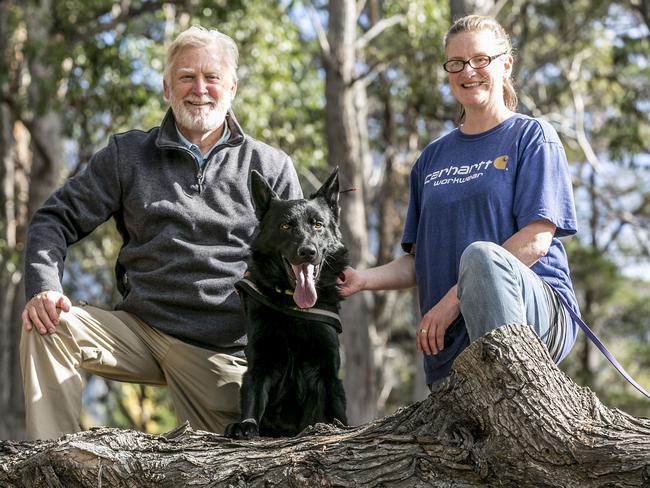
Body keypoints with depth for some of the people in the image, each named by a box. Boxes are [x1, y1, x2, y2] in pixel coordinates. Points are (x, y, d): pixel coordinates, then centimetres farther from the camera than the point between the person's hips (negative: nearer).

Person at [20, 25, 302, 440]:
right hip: (140, 328, 0)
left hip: (225, 351, 0)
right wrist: (44, 288, -14)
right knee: (47, 328, -23)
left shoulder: (272, 168, 7)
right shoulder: (128, 154, 8)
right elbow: (58, 219, 6)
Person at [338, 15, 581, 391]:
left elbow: (536, 239, -9)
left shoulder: (531, 135, 4)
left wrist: (454, 299, -15)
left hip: (539, 313, -5)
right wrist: (362, 280, -2)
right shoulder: (433, 158, 20)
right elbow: (419, 261, 19)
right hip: (451, 344, 5)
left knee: (480, 255, -35)